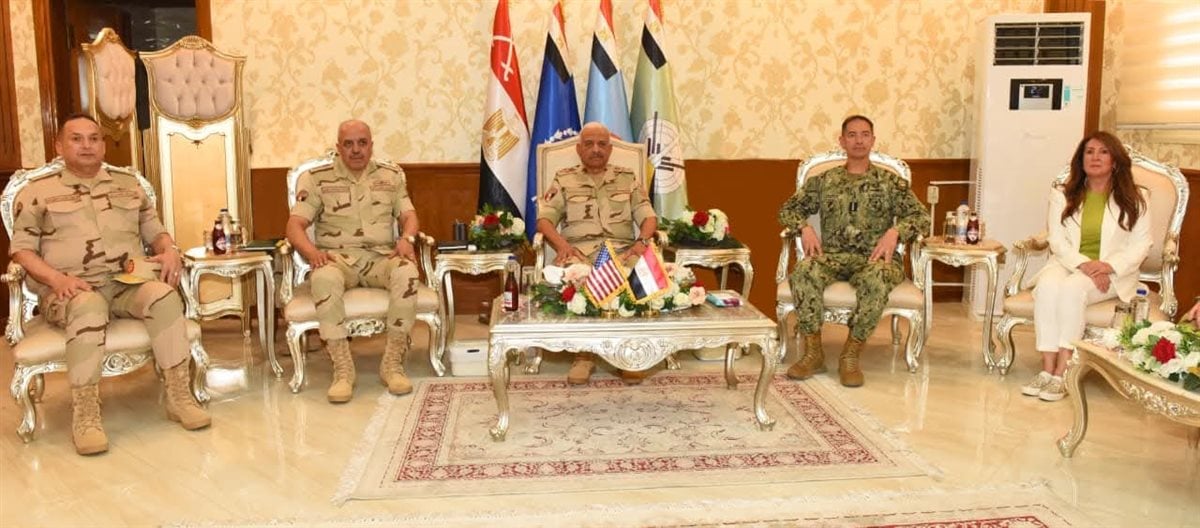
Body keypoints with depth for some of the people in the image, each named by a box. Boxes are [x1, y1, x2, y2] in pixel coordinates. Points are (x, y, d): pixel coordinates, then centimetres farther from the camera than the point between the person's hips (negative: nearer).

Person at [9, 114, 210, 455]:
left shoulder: (128, 183, 21)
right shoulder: (37, 192, 11)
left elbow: (154, 230, 22)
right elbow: (22, 249, 5)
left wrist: (170, 251, -3)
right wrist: (56, 278, -15)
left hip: (128, 284, 2)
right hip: (69, 291, -2)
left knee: (164, 295, -33)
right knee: (88, 307, -40)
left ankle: (179, 397, -29)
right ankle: (85, 414, -35)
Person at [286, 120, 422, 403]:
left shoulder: (391, 176, 15)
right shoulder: (317, 179, 8)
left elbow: (409, 215, 11)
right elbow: (295, 224, 1)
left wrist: (406, 238, -13)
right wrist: (311, 251, -21)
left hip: (381, 256, 1)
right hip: (337, 257, -1)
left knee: (407, 272, -34)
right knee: (324, 279, -38)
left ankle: (393, 363, -25)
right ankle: (342, 368, -31)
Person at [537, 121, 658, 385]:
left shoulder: (628, 178, 20)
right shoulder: (564, 179, 16)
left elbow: (648, 216, 11)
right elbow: (544, 218, 5)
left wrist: (642, 241, -12)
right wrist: (561, 244, -15)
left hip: (622, 249, 1)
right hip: (578, 250, -1)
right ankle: (584, 354, -26)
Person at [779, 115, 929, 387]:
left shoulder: (891, 182, 13)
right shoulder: (823, 181, 16)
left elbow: (920, 215, 5)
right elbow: (788, 209, 15)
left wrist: (895, 231, -16)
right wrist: (805, 228, -7)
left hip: (875, 258, -1)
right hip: (833, 256, 1)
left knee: (877, 277, -39)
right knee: (804, 269, -34)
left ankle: (850, 355, -26)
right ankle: (813, 353, -25)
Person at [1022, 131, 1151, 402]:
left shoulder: (1132, 199, 6)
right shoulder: (1062, 195, 9)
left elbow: (1140, 245, 0)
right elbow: (1057, 240, 0)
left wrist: (1109, 266, -18)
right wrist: (1084, 264, -18)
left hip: (1112, 272, -2)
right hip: (1069, 264, 2)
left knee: (1072, 287, -35)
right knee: (1047, 285, -34)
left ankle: (1062, 374, -33)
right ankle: (1047, 370, -34)